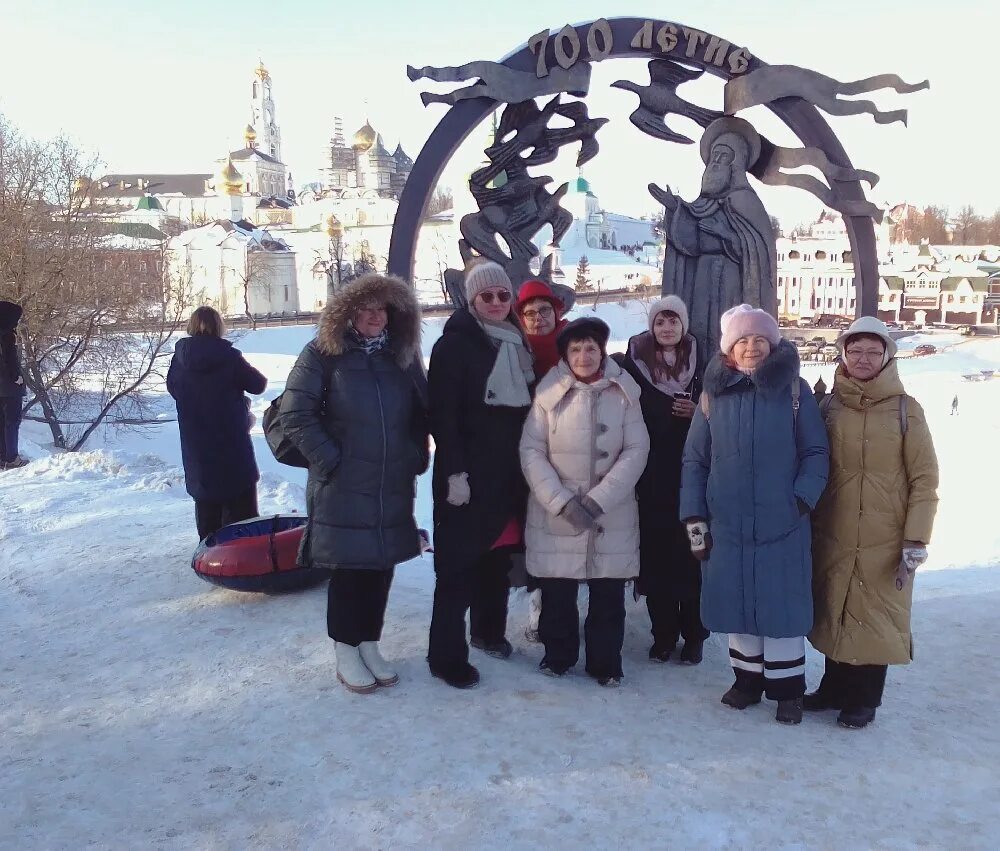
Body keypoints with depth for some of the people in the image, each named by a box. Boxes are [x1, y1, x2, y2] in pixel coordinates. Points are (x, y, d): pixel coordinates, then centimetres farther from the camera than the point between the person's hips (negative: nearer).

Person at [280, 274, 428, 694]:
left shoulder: (402, 357, 10)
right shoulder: (324, 353, -5)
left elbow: (422, 414, 17)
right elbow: (295, 413, -9)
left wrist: (416, 457, 7)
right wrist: (329, 459, -12)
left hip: (393, 487, 5)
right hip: (343, 486, -4)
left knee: (381, 566, 10)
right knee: (349, 569, 2)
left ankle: (370, 645, 25)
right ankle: (346, 653, 18)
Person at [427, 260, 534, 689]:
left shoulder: (518, 343, 12)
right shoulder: (455, 344, -7)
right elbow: (442, 414, -13)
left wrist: (527, 467, 12)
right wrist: (455, 472, -18)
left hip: (510, 471, 6)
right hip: (468, 472, -6)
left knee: (498, 554, 14)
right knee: (458, 561, -2)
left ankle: (490, 630, 32)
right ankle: (446, 654, 6)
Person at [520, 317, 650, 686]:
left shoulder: (623, 392, -1)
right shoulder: (549, 392, -3)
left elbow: (636, 450, -5)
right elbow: (531, 450, -5)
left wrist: (599, 500, -14)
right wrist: (562, 501, -16)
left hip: (612, 514, 1)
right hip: (555, 514, 0)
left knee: (609, 593, 7)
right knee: (556, 590, 7)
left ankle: (605, 662, 25)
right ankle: (558, 655, 29)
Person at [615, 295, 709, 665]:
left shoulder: (701, 365, 5)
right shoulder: (634, 364, 4)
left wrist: (698, 413, -9)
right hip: (651, 475, 0)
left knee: (691, 553, 0)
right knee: (656, 553, 3)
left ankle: (694, 635, 14)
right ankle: (663, 634, 16)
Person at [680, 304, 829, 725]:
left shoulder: (794, 390, -1)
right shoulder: (714, 393, 5)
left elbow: (816, 452, 1)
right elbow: (694, 459, 7)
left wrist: (803, 498, -12)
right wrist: (694, 516, 2)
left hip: (782, 523, -2)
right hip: (726, 524, 2)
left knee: (781, 605, 4)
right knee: (736, 603, 11)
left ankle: (787, 688, 20)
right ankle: (748, 679, 28)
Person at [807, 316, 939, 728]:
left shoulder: (906, 409, -5)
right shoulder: (829, 405, 3)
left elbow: (924, 479, -5)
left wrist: (917, 540, -11)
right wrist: (809, 522, 5)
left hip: (885, 540, -3)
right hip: (832, 535, 3)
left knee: (875, 617, 6)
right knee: (833, 613, 13)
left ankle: (864, 699, 24)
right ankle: (834, 688, 31)